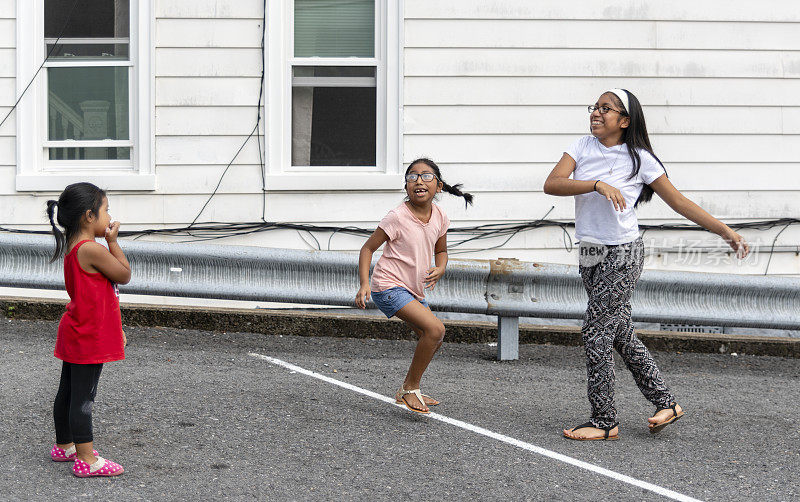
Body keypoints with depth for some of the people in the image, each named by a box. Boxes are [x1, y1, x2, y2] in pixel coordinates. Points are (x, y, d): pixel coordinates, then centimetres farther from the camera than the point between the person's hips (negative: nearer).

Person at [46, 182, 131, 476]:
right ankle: (86, 460, -4)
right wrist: (113, 241, -7)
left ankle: (64, 446, 32)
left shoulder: (73, 246, 8)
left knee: (68, 391, 19)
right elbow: (125, 276, -12)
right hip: (90, 337, -10)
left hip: (75, 335, 10)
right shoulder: (92, 250, -23)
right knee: (83, 397, -7)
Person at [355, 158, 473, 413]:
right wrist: (364, 284, -21)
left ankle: (407, 390, 32)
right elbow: (368, 248, -10)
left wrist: (439, 268, -3)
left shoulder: (439, 217, 1)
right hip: (389, 287, -8)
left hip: (414, 290, 8)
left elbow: (441, 250, 19)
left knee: (433, 339, 14)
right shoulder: (397, 217, -17)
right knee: (435, 328, -22)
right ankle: (410, 390, -10)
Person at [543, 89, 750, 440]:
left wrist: (724, 230, -3)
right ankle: (666, 403, 24)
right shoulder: (583, 147, 4)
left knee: (596, 331, -10)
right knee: (620, 333, 12)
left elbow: (679, 202, -1)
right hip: (590, 255, 6)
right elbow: (552, 184, -10)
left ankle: (604, 422, -2)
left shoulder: (639, 159, -6)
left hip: (622, 254, -6)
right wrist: (597, 184, -24)